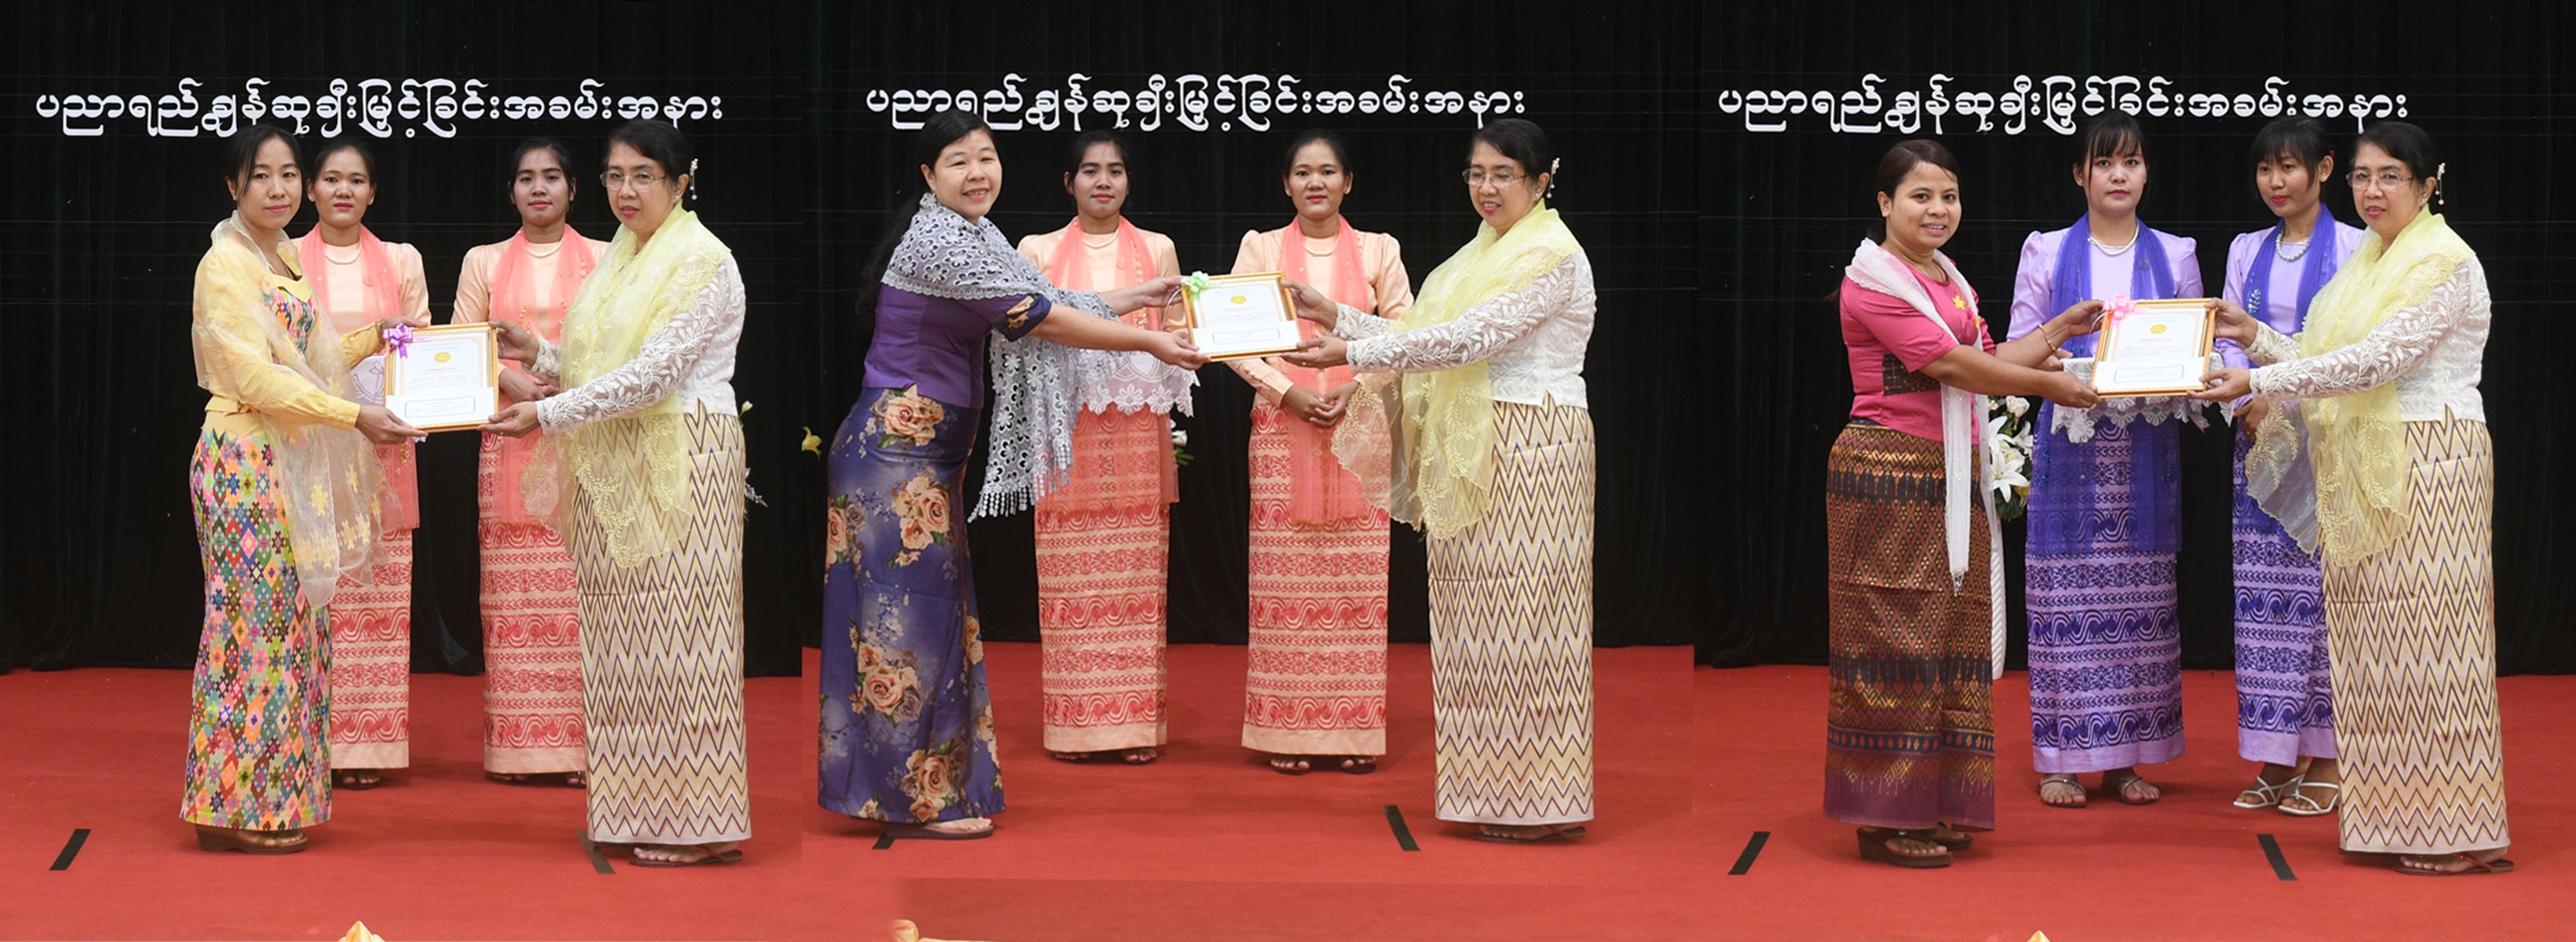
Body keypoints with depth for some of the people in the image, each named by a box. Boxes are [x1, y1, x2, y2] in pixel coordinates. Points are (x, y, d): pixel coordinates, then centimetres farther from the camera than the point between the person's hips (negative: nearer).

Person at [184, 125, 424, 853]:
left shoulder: (285, 262, 16)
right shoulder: (226, 264, -11)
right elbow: (255, 377, -18)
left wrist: (370, 340, 14)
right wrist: (355, 417, -23)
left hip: (293, 466, 9)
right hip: (245, 460, -9)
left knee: (289, 624, 9)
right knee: (253, 625, -6)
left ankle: (270, 800, 14)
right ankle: (234, 806, 0)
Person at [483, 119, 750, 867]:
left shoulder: (702, 261, -9)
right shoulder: (620, 258, 17)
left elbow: (653, 374, -19)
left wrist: (548, 416, -21)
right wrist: (539, 355, 5)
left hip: (682, 463, -8)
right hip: (617, 470, 8)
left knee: (677, 635, -7)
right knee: (630, 637, 7)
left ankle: (697, 820, -3)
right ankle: (644, 811, 11)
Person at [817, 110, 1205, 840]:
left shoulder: (970, 235, 14)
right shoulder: (934, 238, -17)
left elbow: (1036, 309, 17)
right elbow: (1033, 317, -19)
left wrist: (1135, 297, 16)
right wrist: (1149, 342, -15)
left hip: (929, 452, 10)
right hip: (899, 447, -10)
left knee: (932, 611, 12)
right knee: (912, 613, -5)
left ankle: (935, 787, 18)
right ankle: (916, 799, 1)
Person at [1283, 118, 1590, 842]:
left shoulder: (1551, 255, -10)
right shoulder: (1481, 254, 19)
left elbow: (1469, 339, -18)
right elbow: (1424, 337, 16)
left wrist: (1353, 354, -18)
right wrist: (1336, 317, 8)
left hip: (1531, 449, -9)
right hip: (1473, 454, 9)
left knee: (1523, 614, -8)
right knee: (1482, 618, 8)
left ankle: (1541, 801, -2)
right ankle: (1496, 792, 12)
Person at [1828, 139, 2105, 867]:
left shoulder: (1949, 281, 19)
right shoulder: (1873, 282, -11)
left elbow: (1989, 362, 19)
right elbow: (1952, 366, -16)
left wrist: (2059, 330, 16)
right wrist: (2049, 385, -11)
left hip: (1951, 479, 9)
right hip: (1887, 473, -9)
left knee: (1950, 638, 9)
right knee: (1894, 637, -6)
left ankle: (1933, 806, 15)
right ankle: (1885, 818, -1)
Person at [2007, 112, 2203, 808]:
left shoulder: (2174, 256, 12)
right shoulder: (2047, 253, 7)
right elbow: (2018, 352, 4)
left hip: (2146, 447, 2)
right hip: (2070, 444, -2)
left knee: (2139, 598, 1)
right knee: (2068, 593, -4)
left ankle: (2126, 756, 6)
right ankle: (2063, 758, 1)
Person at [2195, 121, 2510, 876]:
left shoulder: (2445, 263, -10)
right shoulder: (2367, 263, 18)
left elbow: (2377, 360, -20)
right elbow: (2326, 365, 18)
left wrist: (2256, 382, -23)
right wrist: (2256, 337, 6)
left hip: (2429, 466, -9)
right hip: (2364, 472, 9)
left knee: (2428, 636, -9)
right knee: (2372, 638, 7)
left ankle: (2461, 832, -5)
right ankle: (2392, 813, 12)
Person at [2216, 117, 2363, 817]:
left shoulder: (2353, 248, -2)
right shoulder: (2247, 252, 13)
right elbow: (2227, 342, 10)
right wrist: (2249, 407, -8)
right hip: (2259, 437, 4)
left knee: (2322, 585, -5)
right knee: (2265, 593, 3)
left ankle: (2327, 760, 0)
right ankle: (2279, 758, 9)